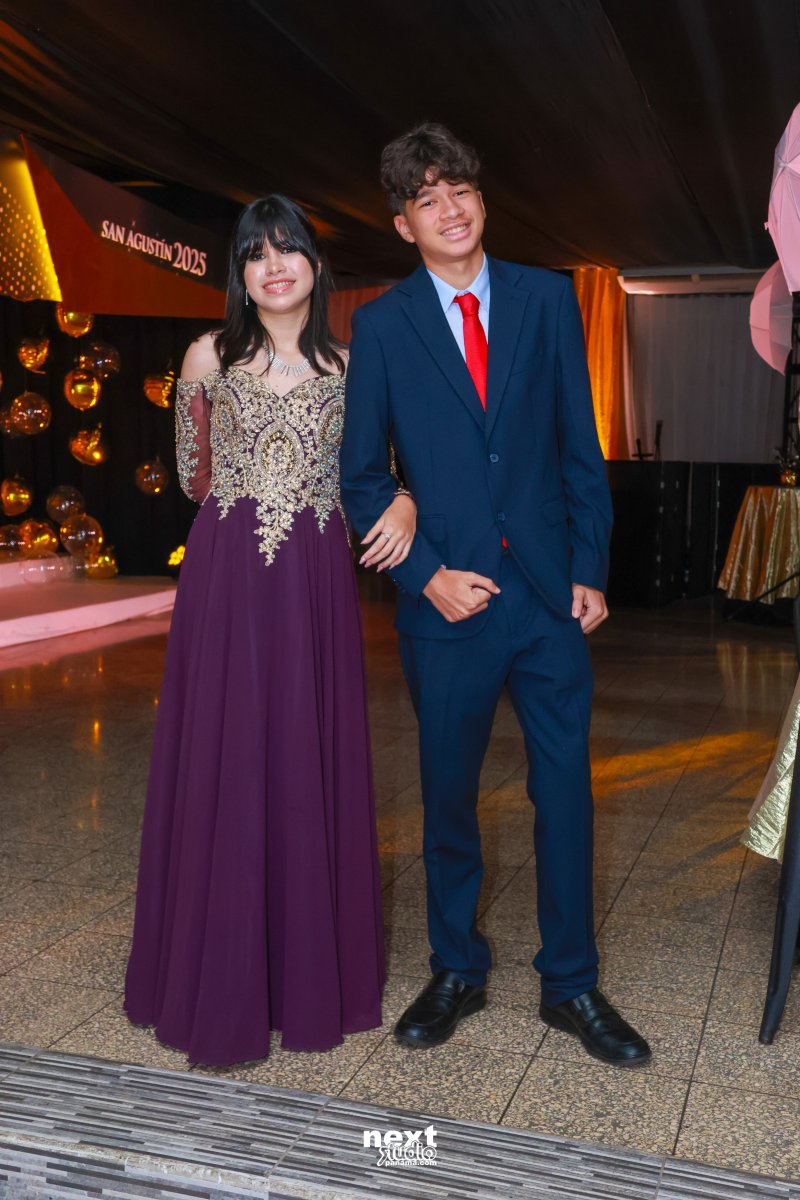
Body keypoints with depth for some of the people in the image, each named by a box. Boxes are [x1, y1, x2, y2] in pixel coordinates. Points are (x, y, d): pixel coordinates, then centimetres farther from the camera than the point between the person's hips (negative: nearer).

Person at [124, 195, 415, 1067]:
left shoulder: (349, 366, 7)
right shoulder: (209, 358, 5)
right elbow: (194, 476, 15)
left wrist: (401, 502, -10)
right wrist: (251, 503, 11)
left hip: (316, 587, 1)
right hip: (227, 580, -1)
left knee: (313, 772, 6)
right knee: (224, 772, 1)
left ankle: (312, 978, 22)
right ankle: (220, 992, 15)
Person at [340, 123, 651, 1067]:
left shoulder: (547, 299, 6)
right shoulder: (382, 324, 3)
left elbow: (581, 446, 6)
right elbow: (362, 473, 2)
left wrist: (590, 570, 0)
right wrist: (426, 575, -9)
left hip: (552, 594, 1)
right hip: (448, 598, -1)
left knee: (566, 792, 7)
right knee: (448, 795, 11)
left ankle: (570, 985, 25)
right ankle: (456, 972, 31)